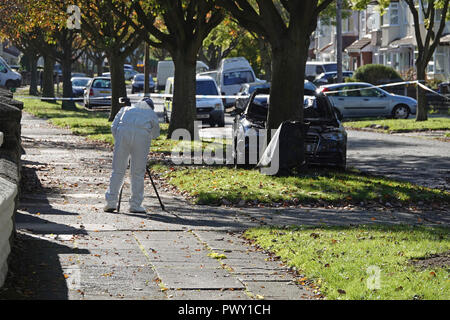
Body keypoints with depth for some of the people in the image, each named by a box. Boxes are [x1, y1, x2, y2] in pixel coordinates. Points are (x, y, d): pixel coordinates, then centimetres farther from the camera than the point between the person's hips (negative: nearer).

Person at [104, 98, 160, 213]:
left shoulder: (126, 109, 33)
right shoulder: (152, 114, 31)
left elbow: (114, 126, 21)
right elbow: (155, 134, 23)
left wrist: (118, 141, 29)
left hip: (123, 132, 1)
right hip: (143, 134, -1)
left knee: (118, 170, 5)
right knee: (138, 173, 6)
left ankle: (111, 202, 1)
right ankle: (135, 205, 7)